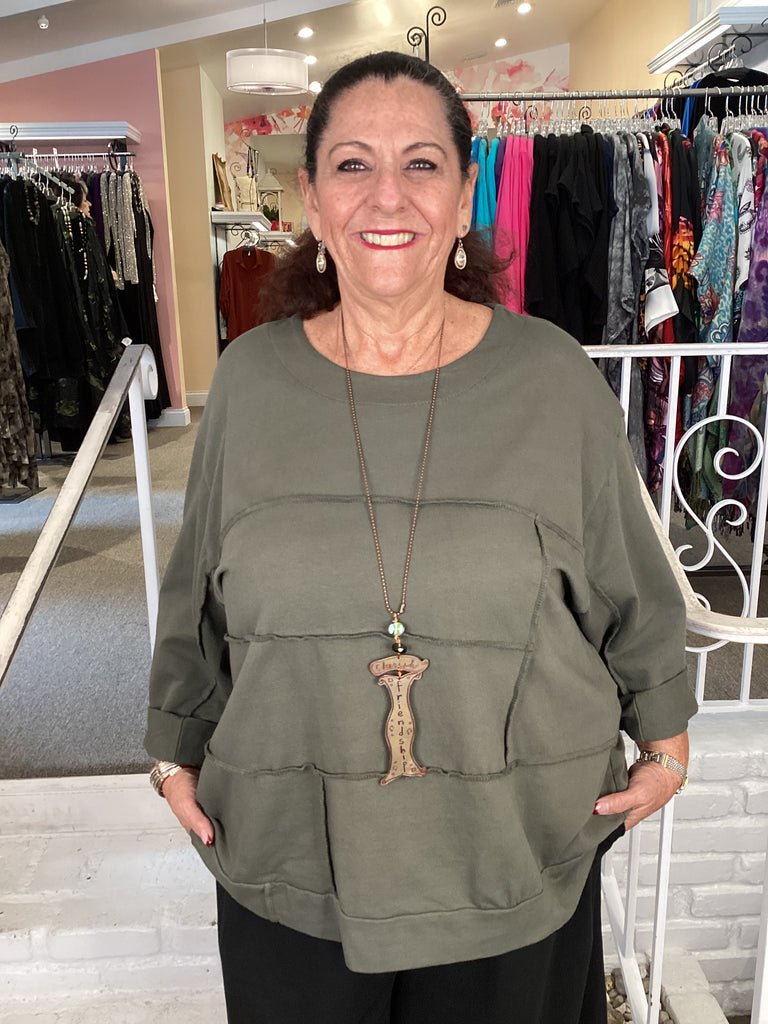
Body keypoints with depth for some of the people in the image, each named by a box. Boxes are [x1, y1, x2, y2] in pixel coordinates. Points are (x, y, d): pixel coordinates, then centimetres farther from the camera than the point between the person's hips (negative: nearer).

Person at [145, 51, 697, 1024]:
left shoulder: (558, 381, -10)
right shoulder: (248, 380, -6)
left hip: (516, 856, 0)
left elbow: (631, 586, 3)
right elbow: (197, 599, 5)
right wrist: (178, 753, 10)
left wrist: (666, 740, 9)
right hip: (289, 851, 1)